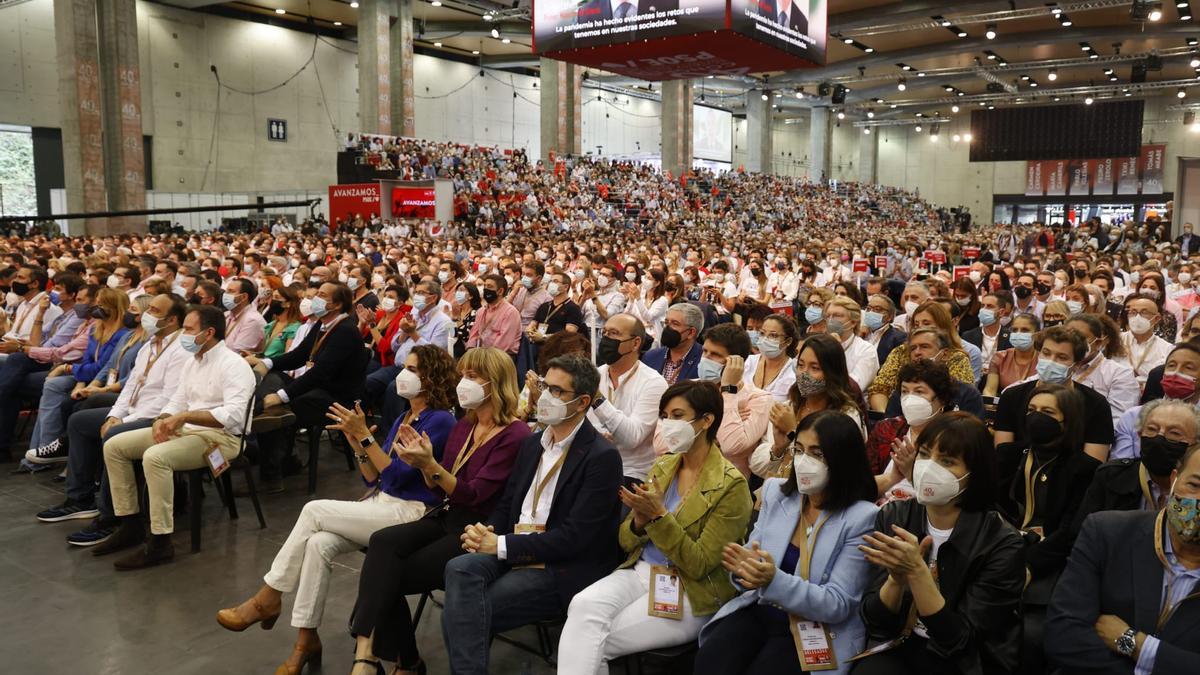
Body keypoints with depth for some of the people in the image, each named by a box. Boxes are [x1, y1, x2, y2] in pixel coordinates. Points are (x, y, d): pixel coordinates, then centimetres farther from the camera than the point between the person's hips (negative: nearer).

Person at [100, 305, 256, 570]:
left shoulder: (233, 365, -14)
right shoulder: (193, 361, 15)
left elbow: (233, 415, -26)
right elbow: (178, 401, 18)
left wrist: (185, 415, -27)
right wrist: (163, 420, -5)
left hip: (219, 436, -9)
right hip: (185, 429, 10)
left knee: (155, 457, -33)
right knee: (114, 446, 3)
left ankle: (160, 543, -24)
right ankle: (129, 522, 10)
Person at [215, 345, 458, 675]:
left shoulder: (440, 421, -11)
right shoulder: (403, 418, 15)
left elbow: (399, 475, -16)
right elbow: (373, 479, 13)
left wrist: (364, 435, -17)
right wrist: (355, 440, -2)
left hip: (410, 513, -7)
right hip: (379, 505, 7)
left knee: (314, 510, -18)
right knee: (318, 543, -20)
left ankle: (267, 600, -3)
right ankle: (306, 640, -13)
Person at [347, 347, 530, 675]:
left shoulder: (515, 435, -13)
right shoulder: (463, 426, 10)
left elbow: (472, 495, -18)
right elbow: (441, 490, 13)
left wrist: (430, 464, -28)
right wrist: (422, 465, -7)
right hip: (445, 518, 7)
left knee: (390, 575, -17)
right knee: (382, 542, -21)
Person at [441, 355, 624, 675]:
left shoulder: (602, 457, -11)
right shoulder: (533, 443, 14)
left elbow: (575, 537, -17)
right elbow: (507, 504, 18)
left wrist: (503, 545, -17)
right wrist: (485, 532, -6)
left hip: (564, 569, -7)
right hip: (513, 552, 7)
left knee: (458, 612, -23)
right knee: (460, 568, -26)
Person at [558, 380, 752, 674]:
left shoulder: (731, 486, -11)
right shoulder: (662, 466, 8)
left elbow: (698, 565, -14)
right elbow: (626, 542, 10)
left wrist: (659, 517, -24)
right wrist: (640, 520, -13)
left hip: (691, 596, -5)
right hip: (640, 571, 5)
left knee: (596, 641, -21)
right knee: (583, 605, -25)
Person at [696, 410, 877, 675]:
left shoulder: (861, 517, -11)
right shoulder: (776, 491, 4)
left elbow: (838, 605, -13)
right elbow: (755, 560, 8)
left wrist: (774, 581, -28)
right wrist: (745, 568, -18)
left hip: (816, 630, -3)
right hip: (760, 611, 4)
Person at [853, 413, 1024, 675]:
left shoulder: (1001, 543, -13)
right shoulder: (893, 517, -4)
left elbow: (959, 641, -16)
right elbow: (874, 622, -5)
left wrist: (917, 572, -27)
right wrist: (897, 577, -24)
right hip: (897, 650, 1)